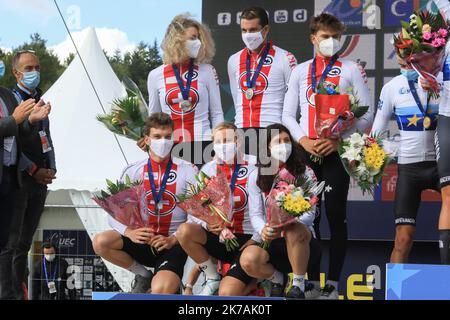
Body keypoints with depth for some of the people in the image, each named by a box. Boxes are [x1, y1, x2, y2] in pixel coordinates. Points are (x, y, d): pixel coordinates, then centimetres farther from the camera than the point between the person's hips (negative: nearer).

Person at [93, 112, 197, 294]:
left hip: (173, 245, -4)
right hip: (143, 241, 4)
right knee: (100, 242, -23)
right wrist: (129, 232, -18)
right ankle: (143, 275, 1)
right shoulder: (133, 173, 4)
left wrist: (174, 239, -18)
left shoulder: (188, 172, -3)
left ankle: (172, 282, 8)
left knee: (160, 291, -31)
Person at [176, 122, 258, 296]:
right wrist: (207, 224, -21)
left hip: (247, 240, -5)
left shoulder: (254, 166, -5)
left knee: (228, 294, -24)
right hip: (219, 239, 5)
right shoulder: (208, 170, 6)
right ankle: (213, 278, -4)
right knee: (184, 231, -25)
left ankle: (258, 278, 11)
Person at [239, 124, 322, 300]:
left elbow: (310, 214, -6)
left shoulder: (304, 173, 2)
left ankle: (298, 285, -20)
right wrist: (263, 229, -26)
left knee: (294, 230, -39)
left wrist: (285, 224, -27)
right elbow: (255, 214, -1)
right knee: (248, 259, -32)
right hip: (270, 242, 1)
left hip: (302, 239, -1)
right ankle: (277, 278, 3)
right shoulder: (256, 177, 6)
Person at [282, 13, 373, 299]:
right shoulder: (301, 71, 13)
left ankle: (333, 284, 1)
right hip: (307, 151, 3)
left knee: (336, 216, -3)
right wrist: (303, 140, -5)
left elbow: (367, 114, -1)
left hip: (337, 150, -3)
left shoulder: (351, 70, 4)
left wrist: (338, 140, -11)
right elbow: (289, 115, 13)